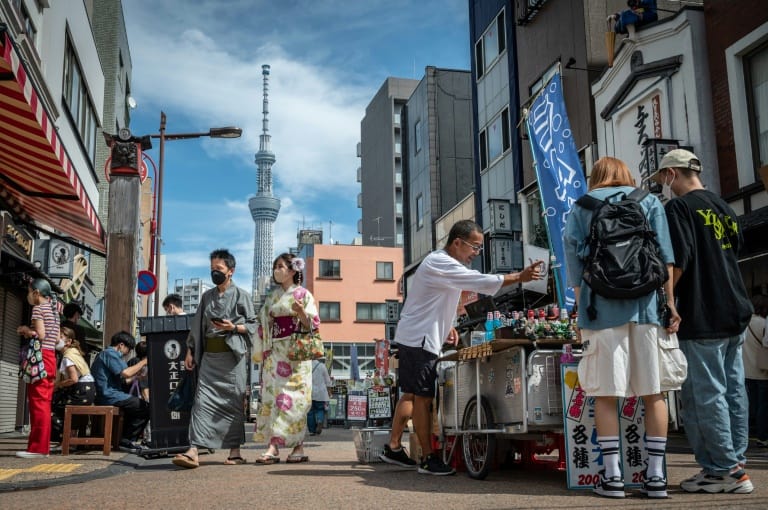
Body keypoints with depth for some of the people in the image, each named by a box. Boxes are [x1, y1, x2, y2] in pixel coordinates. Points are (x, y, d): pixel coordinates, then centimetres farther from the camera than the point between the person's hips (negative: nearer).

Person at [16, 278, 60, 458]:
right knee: (44, 403, 9)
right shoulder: (53, 310, 19)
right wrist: (31, 332, 17)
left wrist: (26, 331, 1)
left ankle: (37, 447, -8)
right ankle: (43, 446, 10)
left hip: (40, 358, -9)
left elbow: (40, 335, -17)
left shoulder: (38, 308, -7)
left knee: (37, 402, -8)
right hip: (50, 358, 9)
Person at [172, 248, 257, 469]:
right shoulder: (207, 296, 16)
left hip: (232, 355, -4)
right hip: (209, 355, 4)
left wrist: (233, 327, -15)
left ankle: (235, 451, 8)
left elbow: (253, 325, 0)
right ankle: (193, 451, -13)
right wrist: (190, 351, 10)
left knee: (233, 401, 0)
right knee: (203, 400, -6)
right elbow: (197, 326, 17)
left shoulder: (241, 295, 3)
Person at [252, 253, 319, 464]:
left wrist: (302, 313, -22)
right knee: (272, 396, -4)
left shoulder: (303, 295, 2)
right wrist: (261, 352, 14)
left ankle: (274, 447, -7)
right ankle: (273, 447, -6)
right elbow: (264, 326, 21)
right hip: (275, 353, 5)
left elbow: (313, 325, -4)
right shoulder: (272, 297, 18)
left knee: (291, 399, -7)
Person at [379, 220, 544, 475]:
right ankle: (428, 459, 0)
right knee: (423, 397, -6)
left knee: (410, 394, 13)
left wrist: (446, 326, 12)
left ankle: (393, 448, 19)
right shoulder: (440, 264, -18)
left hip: (415, 338, 10)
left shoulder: (442, 263, 15)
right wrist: (520, 277, -23)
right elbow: (481, 282, -25)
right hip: (419, 339, -10)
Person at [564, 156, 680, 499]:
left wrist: (581, 308, 10)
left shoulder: (581, 207, 13)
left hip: (602, 307, -1)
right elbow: (665, 256, 5)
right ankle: (655, 475, 7)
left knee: (605, 394, 3)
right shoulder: (649, 201, 15)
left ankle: (612, 475, 3)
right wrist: (670, 303, 5)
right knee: (654, 392, 5)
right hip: (647, 304, 1)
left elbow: (573, 261, 6)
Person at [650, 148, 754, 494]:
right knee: (733, 391, 10)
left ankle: (725, 470, -1)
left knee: (705, 395, -4)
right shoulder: (723, 208, 17)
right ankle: (734, 465, 16)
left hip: (701, 317, -9)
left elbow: (678, 261, -19)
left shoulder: (679, 208, -9)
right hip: (735, 313, 9)